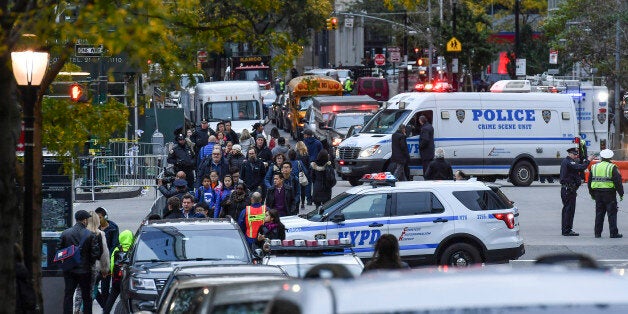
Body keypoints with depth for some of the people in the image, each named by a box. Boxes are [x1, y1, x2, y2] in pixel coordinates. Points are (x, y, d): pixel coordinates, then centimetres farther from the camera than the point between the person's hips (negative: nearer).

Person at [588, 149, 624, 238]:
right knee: (612, 213, 0)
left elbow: (590, 181, 14)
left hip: (597, 193, 5)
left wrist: (592, 194, 22)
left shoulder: (594, 167, 9)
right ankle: (613, 233, -1)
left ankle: (597, 232, 10)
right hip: (609, 193, -5)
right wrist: (621, 193, -1)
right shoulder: (612, 167, -7)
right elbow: (618, 181, -9)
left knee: (599, 213, 11)